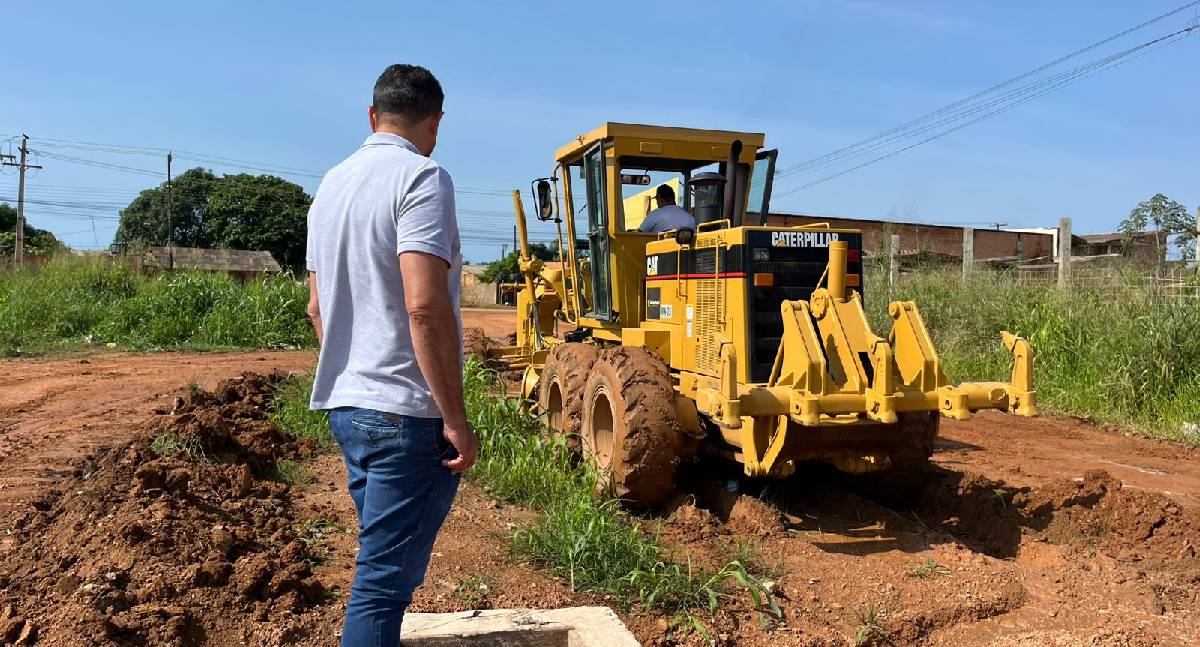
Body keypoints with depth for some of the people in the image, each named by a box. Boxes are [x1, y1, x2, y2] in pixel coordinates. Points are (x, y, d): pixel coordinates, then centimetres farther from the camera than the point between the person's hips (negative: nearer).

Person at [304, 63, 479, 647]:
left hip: (345, 405, 9)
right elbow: (425, 307, -24)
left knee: (381, 560, 22)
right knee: (385, 579, -1)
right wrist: (456, 419, -19)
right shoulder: (421, 178, -13)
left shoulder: (331, 185, 14)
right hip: (406, 411, -9)